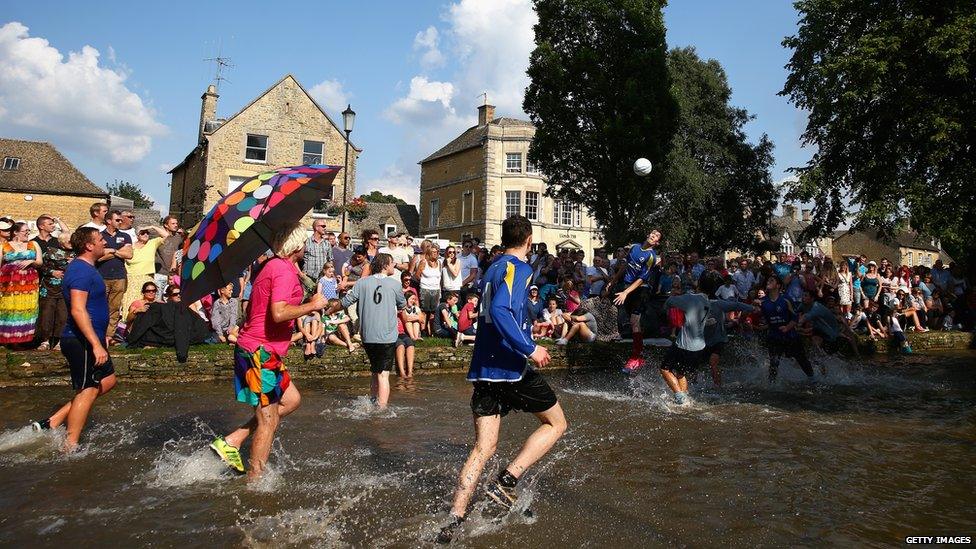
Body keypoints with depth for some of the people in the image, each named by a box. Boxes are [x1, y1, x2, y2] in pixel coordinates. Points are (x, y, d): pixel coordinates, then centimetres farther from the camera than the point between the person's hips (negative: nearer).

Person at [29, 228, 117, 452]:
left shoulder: (84, 268, 14)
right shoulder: (82, 270, -18)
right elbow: (78, 310, -28)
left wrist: (99, 339, 30)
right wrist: (96, 344, -31)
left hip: (88, 340, 10)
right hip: (84, 341, -10)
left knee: (108, 380, 16)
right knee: (87, 391, -2)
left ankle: (52, 423, 15)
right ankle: (70, 447, 7)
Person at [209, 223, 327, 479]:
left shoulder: (271, 266, 15)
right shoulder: (284, 270, -16)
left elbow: (251, 308, 21)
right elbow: (279, 313, -28)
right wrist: (312, 305, -17)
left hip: (257, 350, 10)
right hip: (261, 352, -10)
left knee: (291, 399, 17)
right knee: (268, 420, 0)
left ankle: (231, 442, 17)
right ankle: (254, 481, 11)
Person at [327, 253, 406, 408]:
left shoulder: (362, 283, 0)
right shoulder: (394, 284, -3)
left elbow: (345, 302, 4)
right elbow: (402, 305, 12)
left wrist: (330, 310, 24)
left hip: (367, 336, 3)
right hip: (388, 337, -3)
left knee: (375, 370, 22)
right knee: (383, 374, -2)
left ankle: (372, 402, 25)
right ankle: (381, 408, -8)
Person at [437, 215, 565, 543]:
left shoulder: (492, 269, 19)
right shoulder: (519, 268, -8)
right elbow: (500, 310, -25)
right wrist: (530, 348, -23)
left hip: (483, 370, 8)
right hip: (511, 368, -8)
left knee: (483, 448, 9)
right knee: (556, 423, 12)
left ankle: (454, 520, 2)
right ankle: (506, 482, -1)